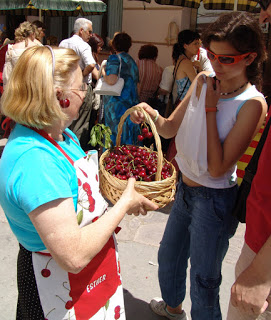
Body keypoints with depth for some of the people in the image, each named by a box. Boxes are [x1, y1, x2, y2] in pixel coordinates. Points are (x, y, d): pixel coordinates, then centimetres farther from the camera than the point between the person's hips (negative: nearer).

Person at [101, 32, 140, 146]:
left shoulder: (114, 58, -6)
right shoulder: (132, 60, 16)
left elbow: (111, 80, -19)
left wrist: (103, 71, -2)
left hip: (116, 103, -7)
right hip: (132, 104, 7)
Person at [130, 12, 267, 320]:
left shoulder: (252, 103, -20)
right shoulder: (203, 81, -1)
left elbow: (217, 168, -25)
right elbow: (171, 128, 1)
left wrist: (210, 107, -24)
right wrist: (151, 113, -20)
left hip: (214, 199, -7)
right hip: (186, 188, 7)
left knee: (203, 278, 10)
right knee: (168, 256, 27)